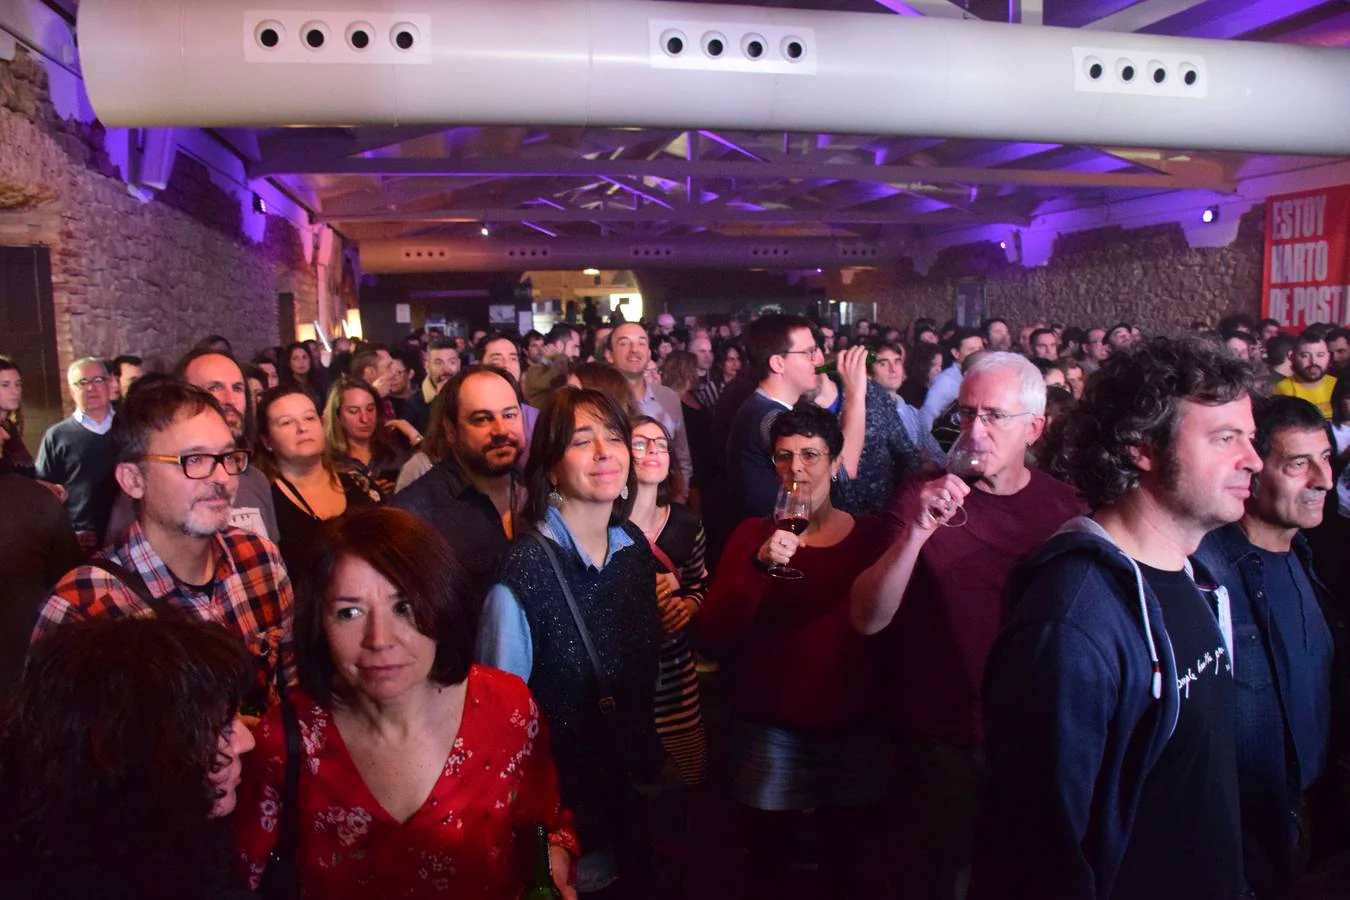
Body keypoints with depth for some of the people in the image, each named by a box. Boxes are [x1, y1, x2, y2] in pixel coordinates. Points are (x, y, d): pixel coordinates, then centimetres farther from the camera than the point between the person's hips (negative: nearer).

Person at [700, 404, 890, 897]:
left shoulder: (870, 536, 0)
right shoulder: (753, 534, -4)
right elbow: (713, 638, -14)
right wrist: (758, 566, -26)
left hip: (856, 730, 1)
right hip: (771, 731, -1)